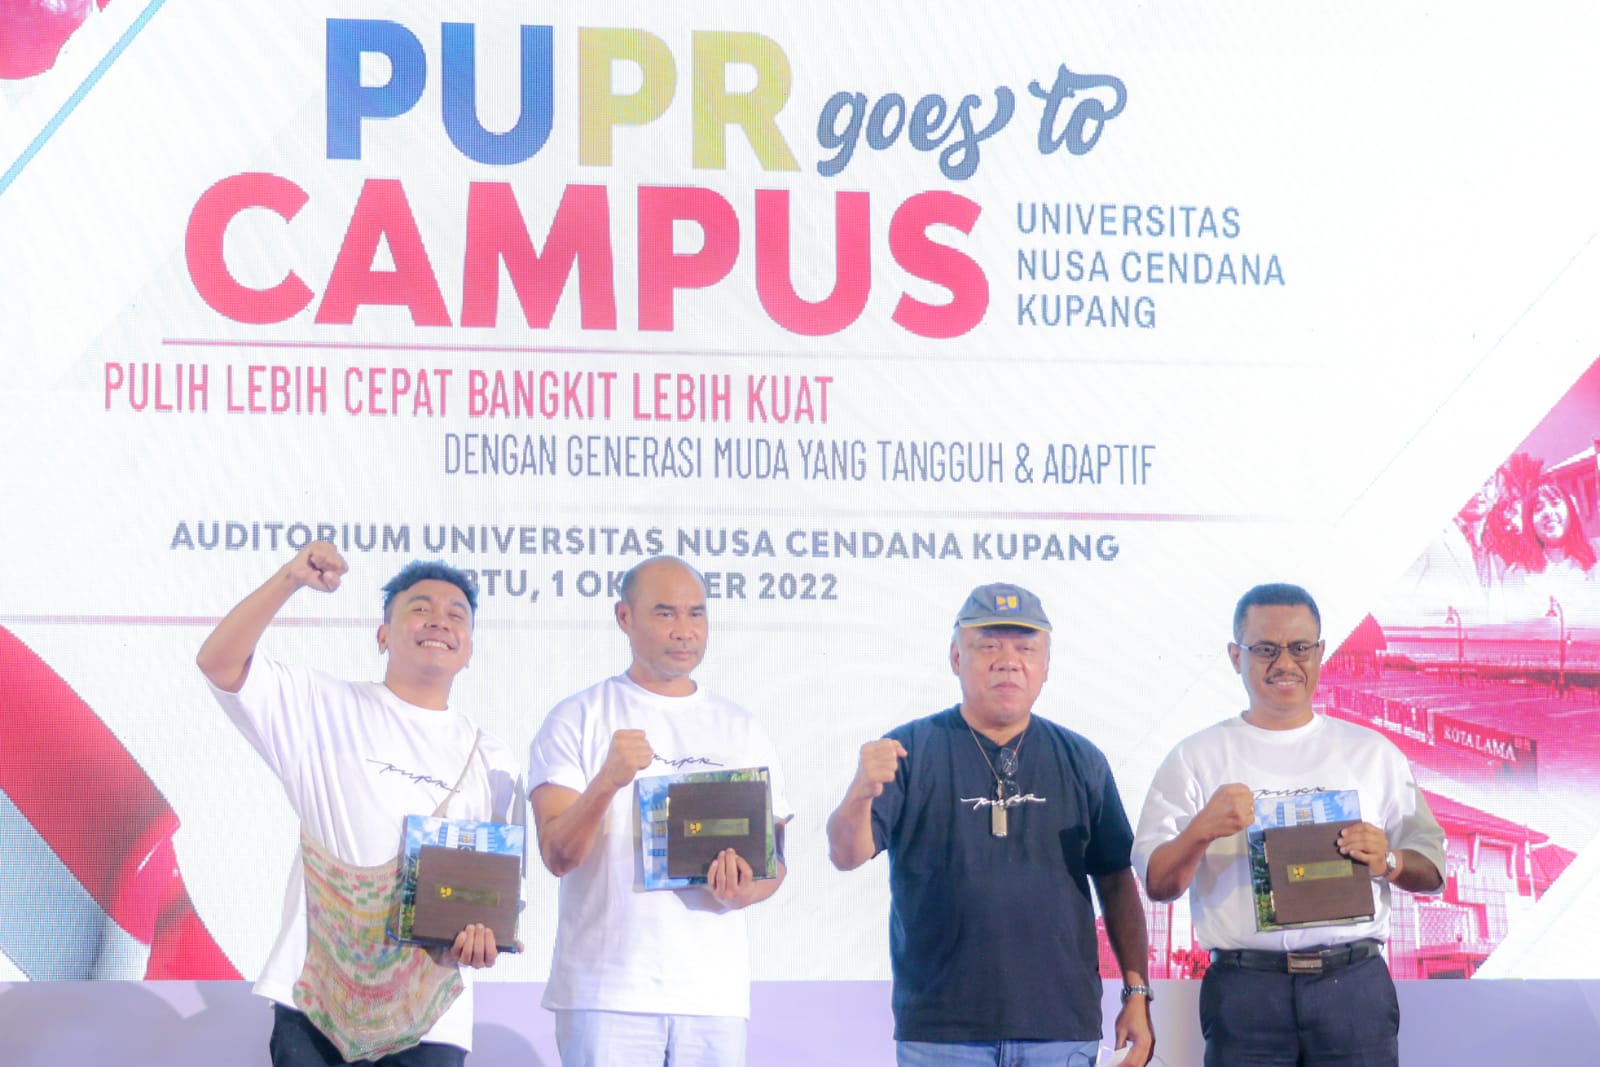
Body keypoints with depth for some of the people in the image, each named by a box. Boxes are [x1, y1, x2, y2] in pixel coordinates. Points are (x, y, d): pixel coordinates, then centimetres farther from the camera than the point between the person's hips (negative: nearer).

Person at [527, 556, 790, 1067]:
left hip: (714, 993, 3)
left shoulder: (742, 730, 15)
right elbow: (558, 854, -6)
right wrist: (608, 779, -24)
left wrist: (744, 891, -9)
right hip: (607, 989, -3)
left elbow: (776, 861, 15)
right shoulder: (578, 720, 4)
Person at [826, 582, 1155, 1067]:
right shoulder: (911, 750, 3)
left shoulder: (1080, 760, 11)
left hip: (1062, 1028, 2)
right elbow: (847, 856, -7)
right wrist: (862, 793, -28)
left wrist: (1137, 994, 4)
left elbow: (1116, 884, 12)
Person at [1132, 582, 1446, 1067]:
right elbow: (1157, 884, 1)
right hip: (1246, 988, -1)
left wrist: (1388, 861, -10)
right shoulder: (1197, 758, 7)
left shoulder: (1372, 752, 12)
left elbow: (1432, 872, 12)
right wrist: (1201, 832, -18)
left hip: (1355, 985, 1)